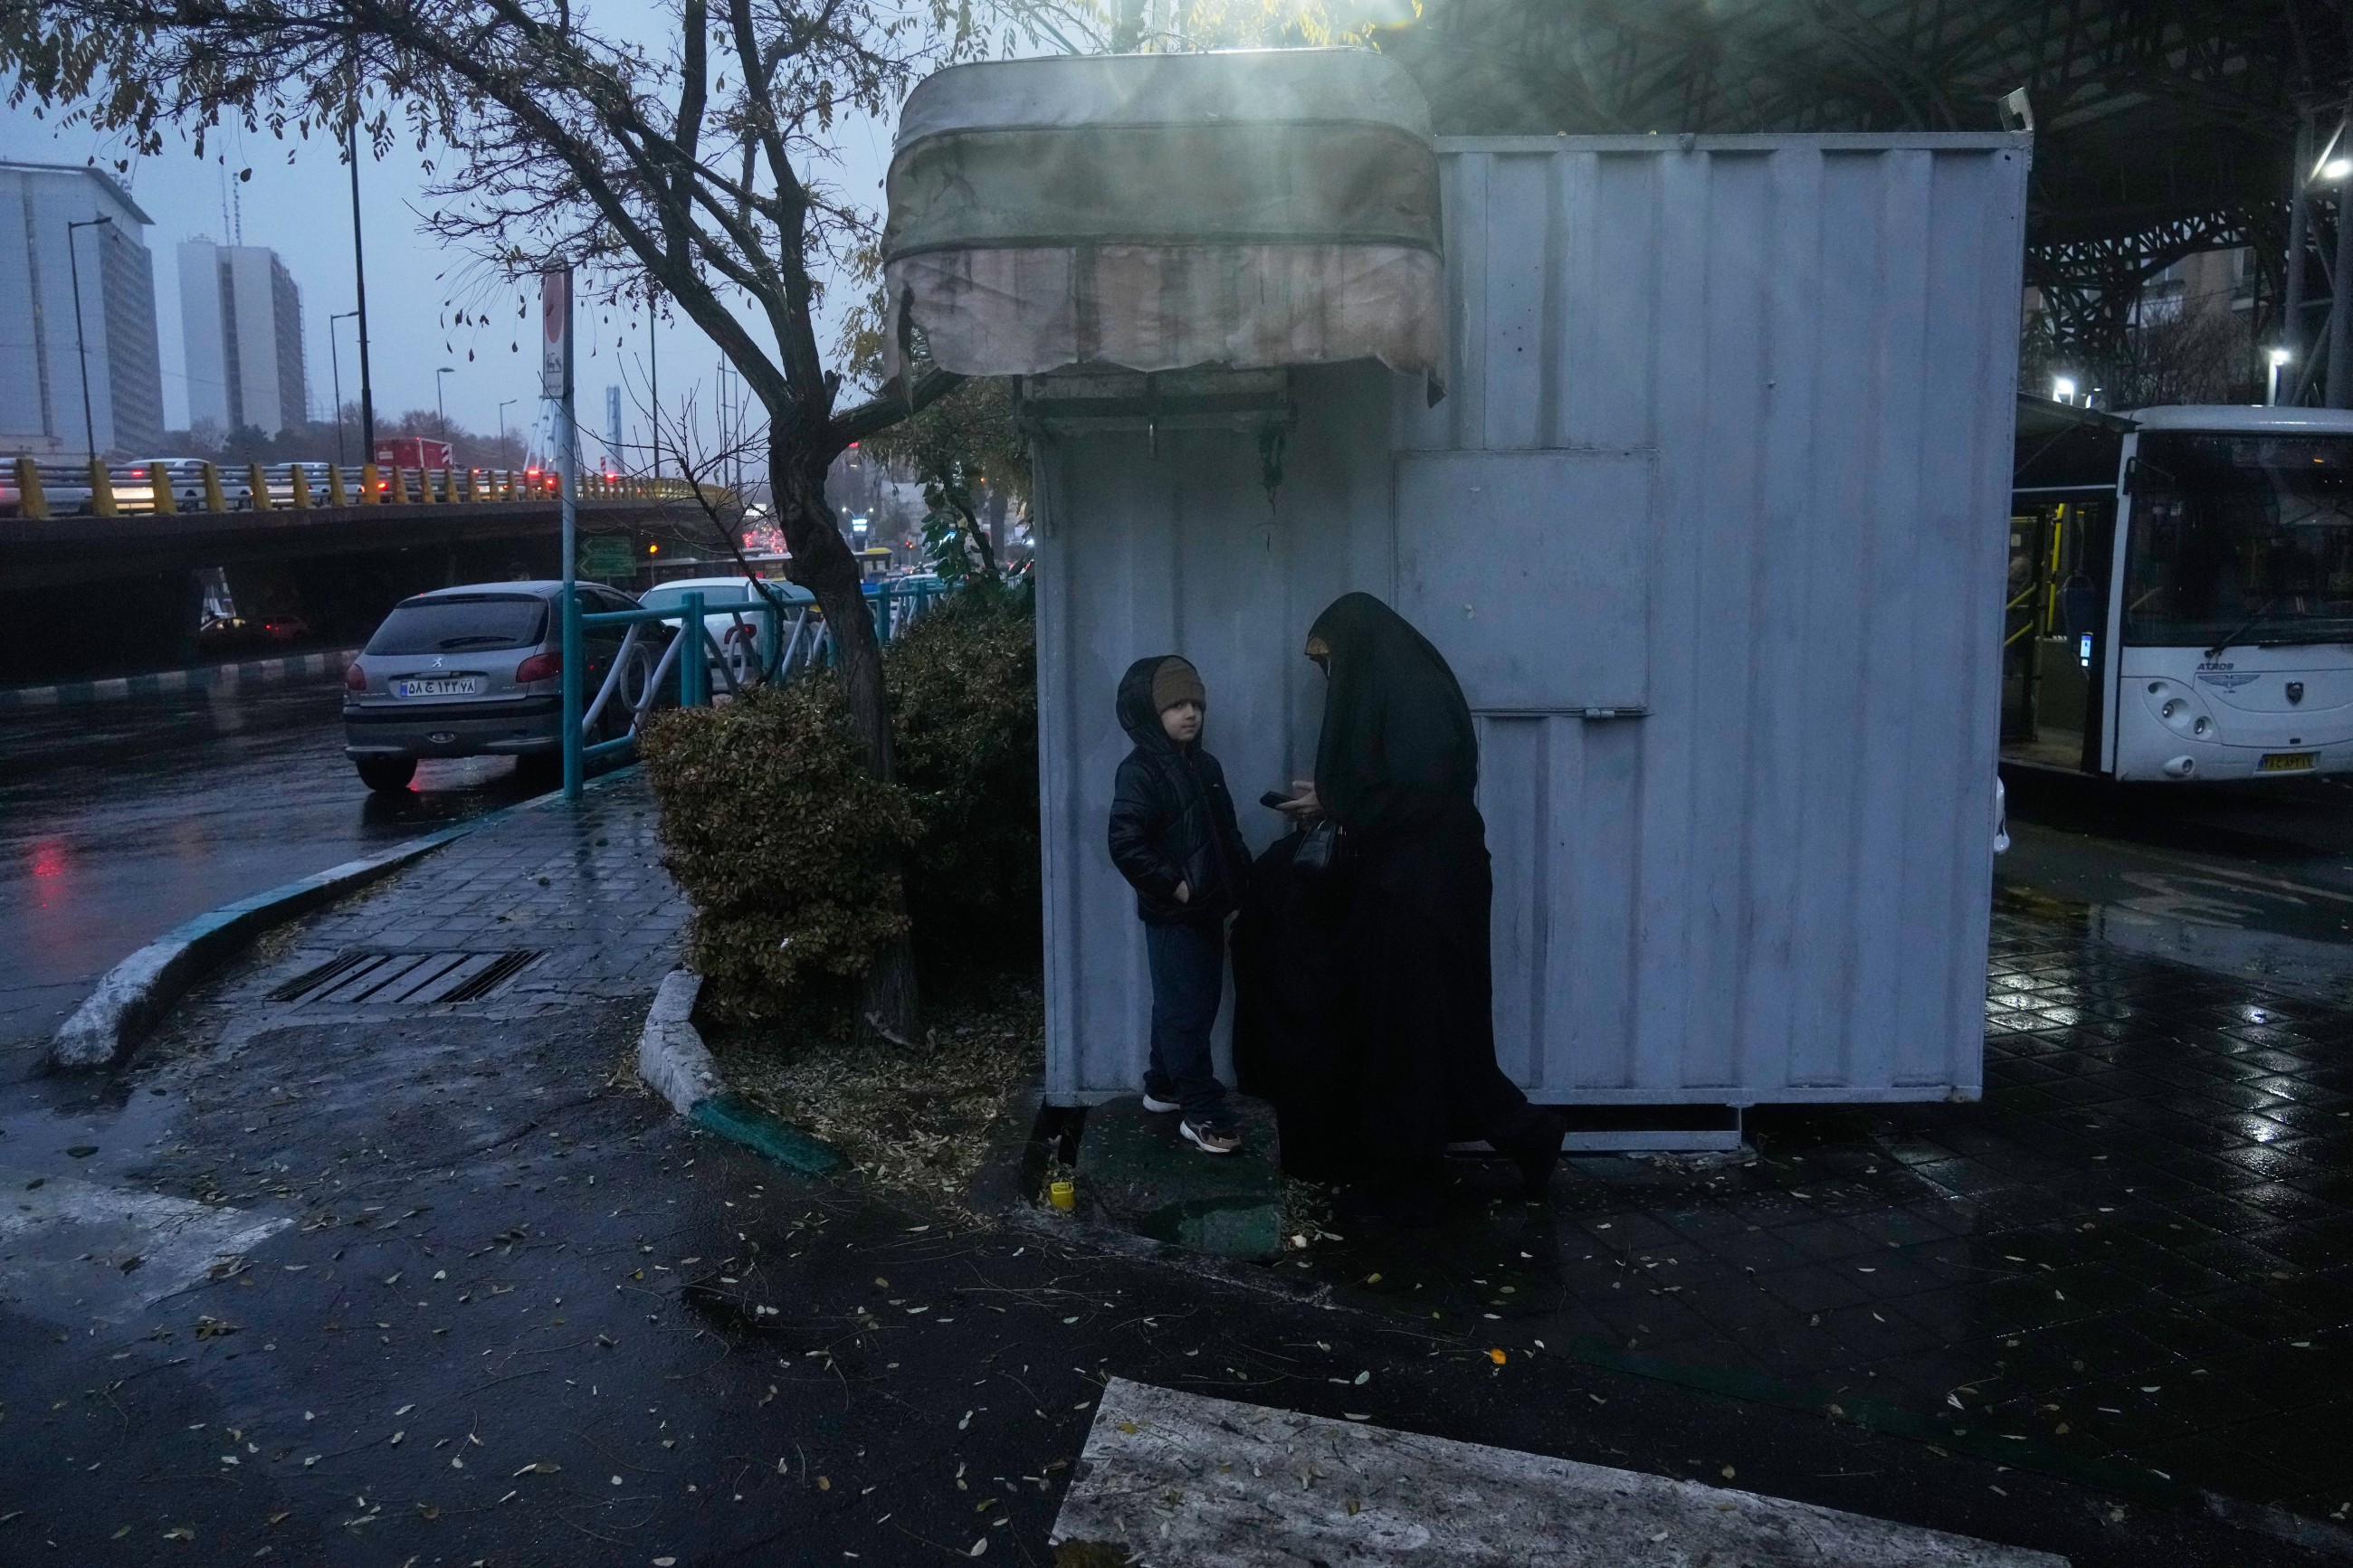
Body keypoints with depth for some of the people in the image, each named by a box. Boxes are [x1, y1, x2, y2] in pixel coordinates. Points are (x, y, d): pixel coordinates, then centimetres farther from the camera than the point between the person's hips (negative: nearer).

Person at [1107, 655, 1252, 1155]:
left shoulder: (1205, 764, 11)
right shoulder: (1140, 772, -15)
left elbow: (1227, 830, 20)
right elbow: (1126, 844, -23)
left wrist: (1243, 876, 9)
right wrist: (1173, 886, -20)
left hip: (1208, 909, 9)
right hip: (1172, 915, -9)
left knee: (1198, 1003, 17)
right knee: (1186, 1010, -4)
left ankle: (1163, 1086, 32)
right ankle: (1202, 1114, 1)